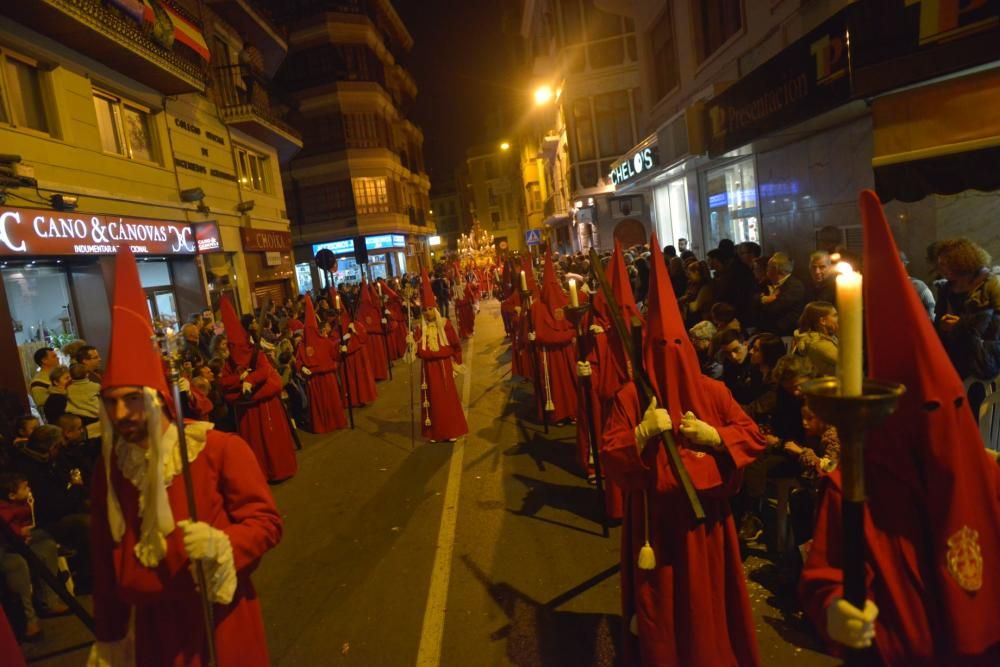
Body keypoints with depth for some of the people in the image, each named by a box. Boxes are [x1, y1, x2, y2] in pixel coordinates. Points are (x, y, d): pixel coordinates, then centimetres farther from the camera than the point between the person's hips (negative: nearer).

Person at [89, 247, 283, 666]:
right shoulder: (109, 466, 0)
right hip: (153, 627, 4)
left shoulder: (221, 448, -17)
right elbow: (104, 555, 7)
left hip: (221, 620, -4)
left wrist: (221, 544, -32)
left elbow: (266, 521, -14)